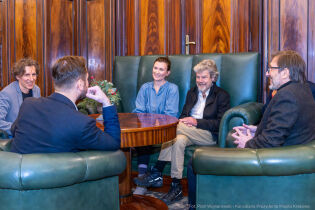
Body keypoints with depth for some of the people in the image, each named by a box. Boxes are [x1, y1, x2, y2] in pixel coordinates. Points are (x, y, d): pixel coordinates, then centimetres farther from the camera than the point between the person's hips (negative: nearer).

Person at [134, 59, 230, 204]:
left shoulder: (222, 96, 4)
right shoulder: (191, 93, 22)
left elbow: (221, 124, -7)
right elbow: (183, 115, 18)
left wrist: (196, 122, -16)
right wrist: (184, 121, -8)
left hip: (209, 136, -5)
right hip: (188, 133, 5)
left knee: (174, 126, -28)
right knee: (179, 140, -32)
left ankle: (156, 172, -24)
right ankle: (176, 187, -30)